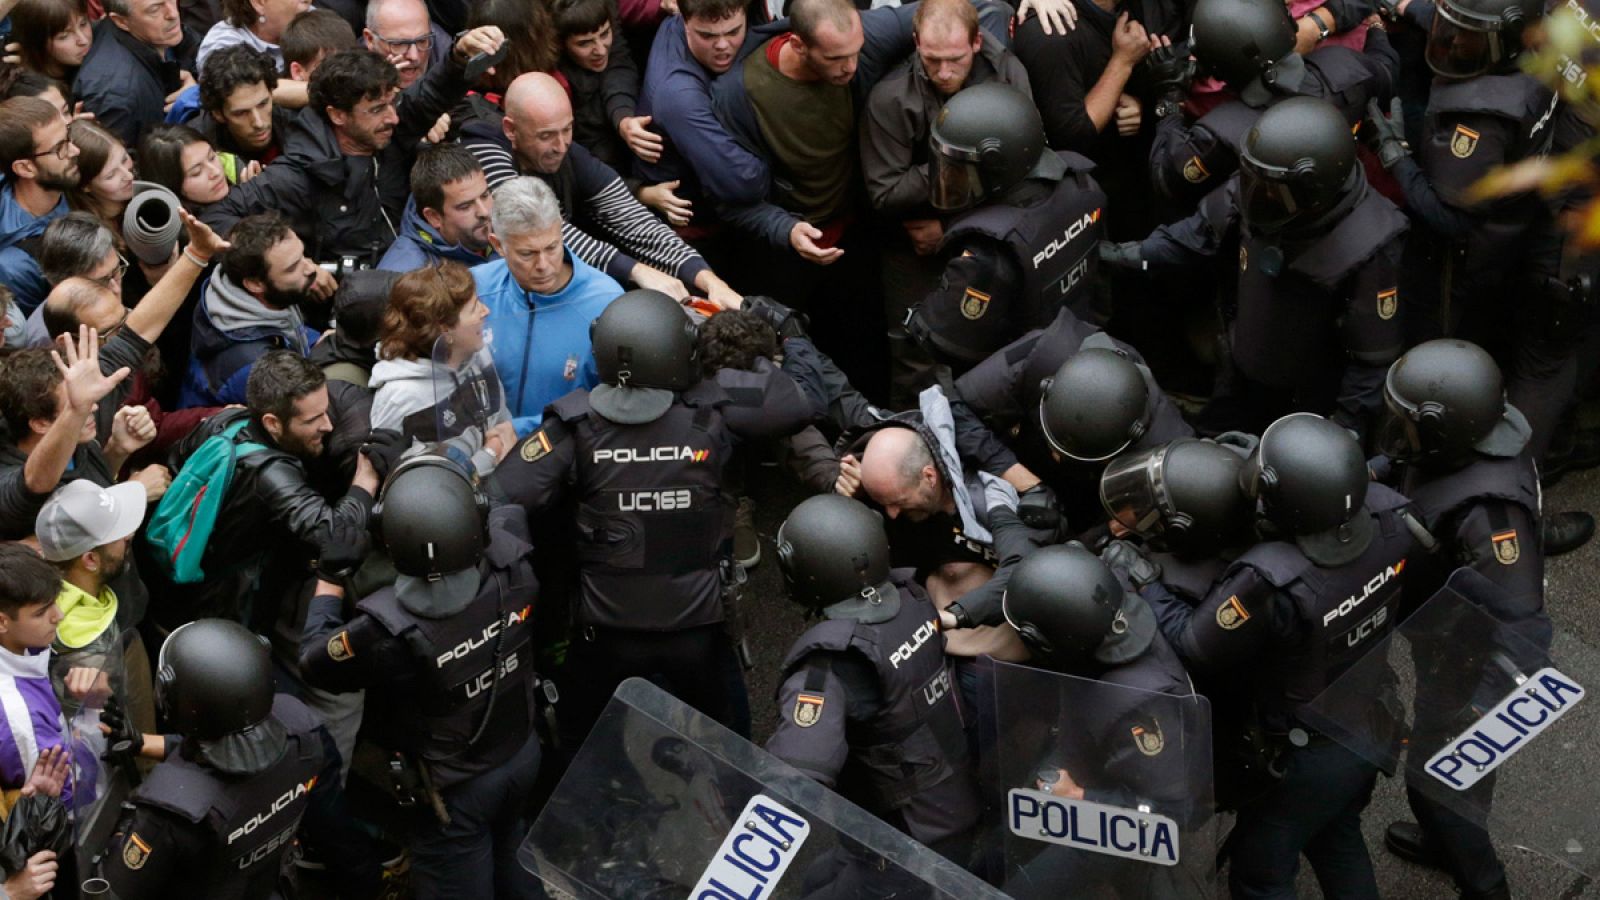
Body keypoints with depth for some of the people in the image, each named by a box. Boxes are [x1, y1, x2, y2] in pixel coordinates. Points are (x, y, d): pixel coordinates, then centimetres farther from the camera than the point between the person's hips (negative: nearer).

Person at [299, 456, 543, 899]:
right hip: (522, 754, 4)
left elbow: (314, 661, -15)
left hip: (457, 787, -4)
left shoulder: (390, 628, -37)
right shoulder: (513, 567, -25)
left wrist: (330, 577, -6)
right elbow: (504, 513, 1)